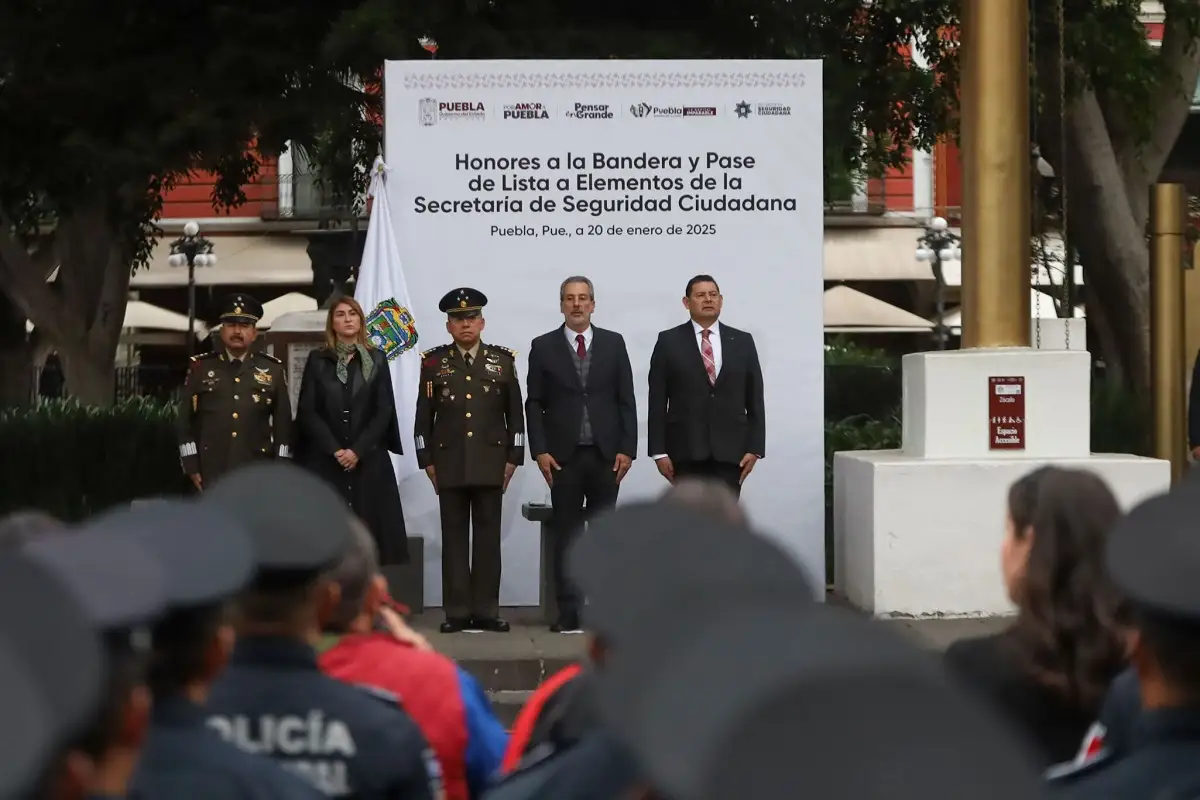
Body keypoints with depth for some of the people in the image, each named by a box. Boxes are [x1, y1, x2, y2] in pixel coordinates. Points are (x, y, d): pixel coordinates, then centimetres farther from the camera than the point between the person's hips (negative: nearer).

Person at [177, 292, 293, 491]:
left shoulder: (273, 370, 8)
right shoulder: (200, 368, 7)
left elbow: (283, 422, 8)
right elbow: (186, 421, 6)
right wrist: (191, 465, -1)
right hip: (212, 473, -1)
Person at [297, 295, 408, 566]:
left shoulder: (377, 360, 7)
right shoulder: (317, 360, 7)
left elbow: (384, 411, 1)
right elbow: (306, 411, 1)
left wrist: (358, 450, -10)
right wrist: (334, 449, -10)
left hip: (369, 460, 0)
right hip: (325, 460, 0)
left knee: (371, 529, -5)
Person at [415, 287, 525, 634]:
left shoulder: (503, 360, 6)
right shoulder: (434, 362, 5)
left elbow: (515, 413, 8)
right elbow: (424, 416, 6)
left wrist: (513, 458, 2)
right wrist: (427, 460, 1)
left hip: (491, 463, 0)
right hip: (449, 464, 0)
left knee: (488, 537, 1)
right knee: (454, 538, 2)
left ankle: (487, 611, 5)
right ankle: (457, 612, 4)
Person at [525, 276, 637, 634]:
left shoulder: (613, 344, 8)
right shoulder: (543, 347, 5)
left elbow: (626, 400, 6)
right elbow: (534, 403, 3)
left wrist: (626, 449, -3)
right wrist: (540, 450, -6)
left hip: (606, 455, 1)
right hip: (563, 455, -1)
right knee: (565, 534, 1)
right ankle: (568, 613, 2)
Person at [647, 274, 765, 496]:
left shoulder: (742, 341, 9)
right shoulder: (669, 341, 4)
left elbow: (755, 400, 8)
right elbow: (657, 402, 1)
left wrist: (754, 447, 0)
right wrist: (659, 451, -5)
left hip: (730, 450, 1)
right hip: (686, 450, -1)